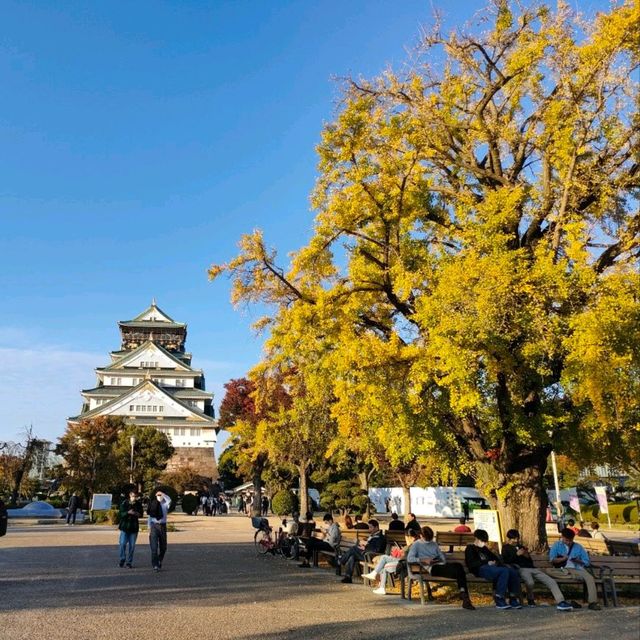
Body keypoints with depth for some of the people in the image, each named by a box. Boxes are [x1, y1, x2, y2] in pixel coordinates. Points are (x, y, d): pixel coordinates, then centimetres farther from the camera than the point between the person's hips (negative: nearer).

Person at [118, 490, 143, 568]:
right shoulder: (124, 503, -8)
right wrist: (128, 512, -31)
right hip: (125, 526, -2)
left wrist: (138, 514, -15)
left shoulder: (139, 504, 0)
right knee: (123, 544, -5)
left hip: (134, 527, 2)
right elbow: (120, 514, -13)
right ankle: (122, 559, 17)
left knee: (132, 545, 4)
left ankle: (129, 562, 16)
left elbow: (141, 514, 8)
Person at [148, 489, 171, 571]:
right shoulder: (152, 505, 2)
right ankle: (155, 565, -5)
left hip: (162, 526, 2)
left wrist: (163, 494, -22)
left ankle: (159, 562, 32)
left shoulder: (165, 505, 3)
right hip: (154, 526, -2)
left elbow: (169, 500, -21)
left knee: (163, 547, 10)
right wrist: (149, 528, 0)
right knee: (154, 547, -8)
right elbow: (150, 517, 4)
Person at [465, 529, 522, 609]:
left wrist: (496, 561, 6)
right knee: (504, 571, -31)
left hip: (491, 567, 8)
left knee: (513, 572, -17)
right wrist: (487, 562, -12)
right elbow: (471, 564, -8)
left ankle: (513, 600, -12)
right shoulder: (470, 548, 7)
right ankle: (499, 601, -29)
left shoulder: (484, 549, 31)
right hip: (481, 569, -8)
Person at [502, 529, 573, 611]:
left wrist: (527, 556, 5)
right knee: (530, 582, -37)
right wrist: (517, 554, -10)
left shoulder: (521, 547, 31)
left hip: (532, 568, 6)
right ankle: (530, 600, -7)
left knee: (552, 581, -14)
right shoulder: (506, 548, 14)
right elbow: (505, 561, -5)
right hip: (521, 569, -6)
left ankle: (560, 602, -22)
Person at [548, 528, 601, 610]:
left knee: (590, 578, -30)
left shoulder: (578, 547, 15)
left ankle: (592, 602, -29)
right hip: (561, 570, -1)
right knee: (549, 571, -32)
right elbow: (552, 559, 1)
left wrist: (578, 561, -8)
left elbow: (587, 562, 11)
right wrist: (562, 559, -14)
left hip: (577, 569, 1)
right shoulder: (557, 545, 12)